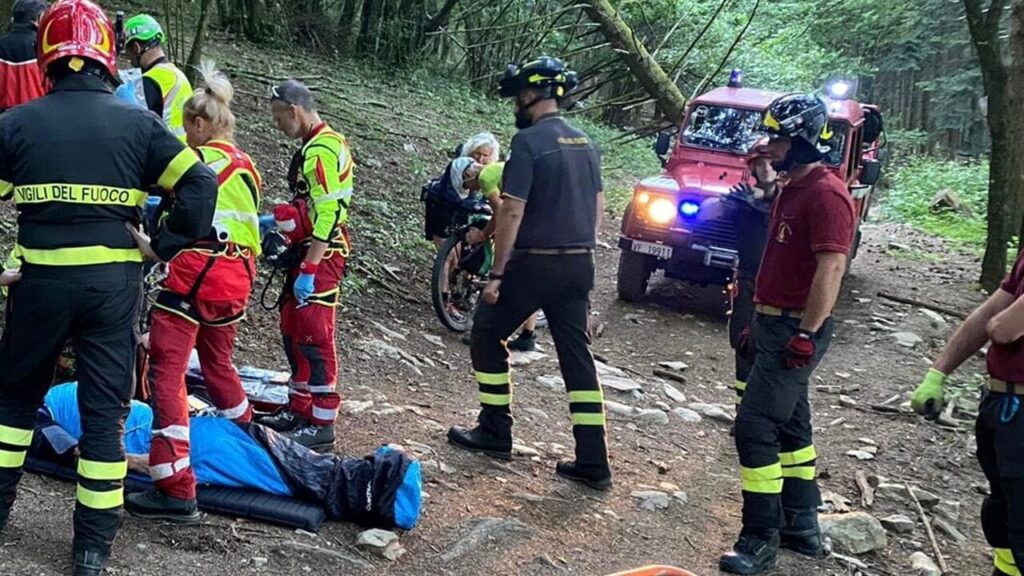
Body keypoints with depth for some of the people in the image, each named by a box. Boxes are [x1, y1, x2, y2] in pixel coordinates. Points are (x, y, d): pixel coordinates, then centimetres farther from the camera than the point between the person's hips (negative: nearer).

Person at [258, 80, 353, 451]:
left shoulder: (322, 150, -17)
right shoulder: (317, 145, 16)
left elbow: (327, 215, -24)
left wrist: (308, 270, -25)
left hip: (321, 255, -11)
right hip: (310, 253, 11)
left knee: (314, 336, -7)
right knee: (293, 329, 16)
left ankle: (321, 424, -1)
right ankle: (299, 409, 26)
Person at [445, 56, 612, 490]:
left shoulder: (529, 141, -13)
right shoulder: (584, 142, 10)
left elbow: (512, 212, -17)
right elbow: (598, 209, 14)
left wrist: (496, 274, -12)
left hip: (535, 263, -7)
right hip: (579, 265, 7)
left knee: (487, 335, 12)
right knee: (576, 354, 8)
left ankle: (495, 433, 18)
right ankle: (593, 462, 6)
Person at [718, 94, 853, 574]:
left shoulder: (825, 193, -18)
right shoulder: (792, 189, 14)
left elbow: (831, 268, -24)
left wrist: (807, 334, -25)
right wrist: (760, 318, 22)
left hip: (796, 332, -10)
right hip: (775, 325, 11)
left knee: (754, 427, -10)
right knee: (788, 424, 16)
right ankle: (802, 526, 27)